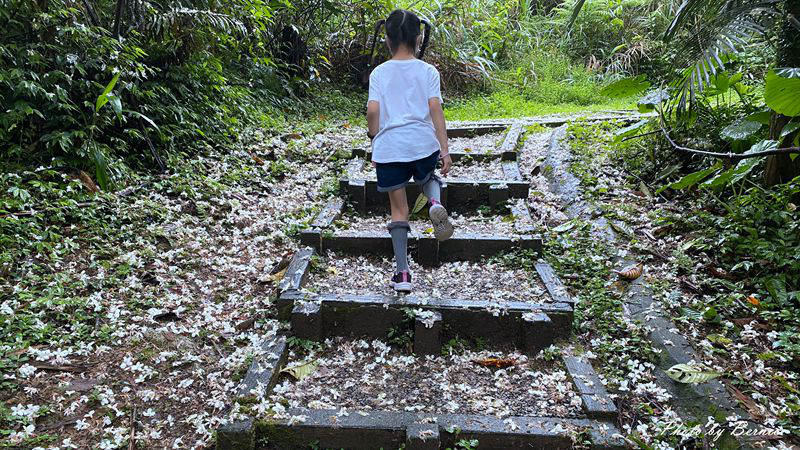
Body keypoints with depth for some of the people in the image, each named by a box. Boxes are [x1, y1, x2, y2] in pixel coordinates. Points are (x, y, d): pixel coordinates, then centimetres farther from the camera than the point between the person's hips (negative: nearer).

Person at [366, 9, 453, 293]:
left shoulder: (379, 73, 5)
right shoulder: (428, 71, 4)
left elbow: (373, 110, -5)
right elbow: (435, 109, -4)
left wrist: (375, 141, 10)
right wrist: (445, 150, -3)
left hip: (389, 149, 0)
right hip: (424, 144, 0)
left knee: (399, 210, 10)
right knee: (427, 178, 33)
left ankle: (402, 273, 7)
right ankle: (435, 203, -4)